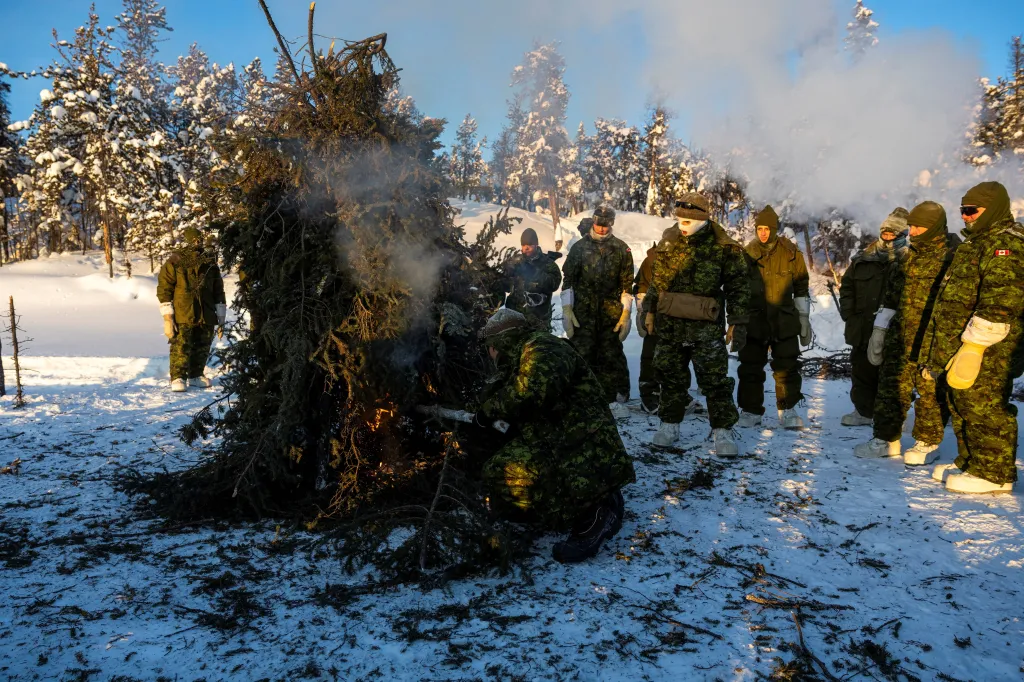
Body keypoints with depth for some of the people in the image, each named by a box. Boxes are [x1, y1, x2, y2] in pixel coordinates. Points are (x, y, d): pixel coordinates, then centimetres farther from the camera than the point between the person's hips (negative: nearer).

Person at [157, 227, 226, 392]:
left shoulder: (210, 263, 8)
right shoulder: (174, 263, -5)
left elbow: (218, 290, 14)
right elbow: (164, 290, -5)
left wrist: (221, 316, 13)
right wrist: (167, 318, -11)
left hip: (206, 316, 5)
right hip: (182, 316, -4)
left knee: (202, 348, 12)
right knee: (181, 348, -6)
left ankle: (195, 375, 27)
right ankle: (178, 378, 4)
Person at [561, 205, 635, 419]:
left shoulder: (621, 249, 6)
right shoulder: (579, 247, 6)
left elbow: (627, 284, 6)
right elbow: (568, 280, 6)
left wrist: (627, 313, 0)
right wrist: (566, 310, -3)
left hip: (611, 313, 0)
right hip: (583, 312, 0)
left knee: (611, 357, 3)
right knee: (581, 355, -1)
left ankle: (615, 399, 12)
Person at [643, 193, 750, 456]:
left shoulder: (724, 248, -6)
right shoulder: (669, 244, 7)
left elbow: (739, 287, -2)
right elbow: (657, 281, 16)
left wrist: (738, 323, -6)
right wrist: (650, 311, 14)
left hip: (706, 326, -4)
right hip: (669, 324, 4)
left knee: (715, 379, -2)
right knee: (670, 375, 11)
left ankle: (722, 431, 9)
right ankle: (670, 425, 23)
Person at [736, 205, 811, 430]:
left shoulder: (791, 253, 1)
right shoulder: (747, 253, 3)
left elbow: (801, 289, 7)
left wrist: (804, 321, 5)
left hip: (784, 321, -1)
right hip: (754, 321, 1)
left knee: (787, 368, 3)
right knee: (751, 368, 5)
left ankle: (788, 411, 16)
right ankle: (751, 410, 16)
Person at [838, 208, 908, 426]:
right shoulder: (863, 259, 7)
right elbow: (847, 286, 15)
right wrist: (848, 312, 5)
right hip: (862, 329, 5)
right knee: (862, 371, 14)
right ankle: (864, 411, 28)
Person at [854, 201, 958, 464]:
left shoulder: (954, 256, -8)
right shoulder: (905, 256, 12)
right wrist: (879, 330, 14)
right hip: (900, 335, 6)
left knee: (931, 391, 4)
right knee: (891, 387, 9)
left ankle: (927, 443, 19)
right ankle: (886, 438, 20)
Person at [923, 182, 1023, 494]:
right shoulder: (975, 244, 21)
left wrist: (974, 344, -26)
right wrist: (945, 348, 22)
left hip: (989, 350, -10)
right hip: (961, 347, 10)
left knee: (984, 406, -6)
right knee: (961, 404, 15)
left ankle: (993, 474, 3)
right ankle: (969, 462, 26)